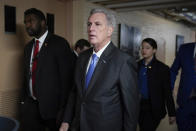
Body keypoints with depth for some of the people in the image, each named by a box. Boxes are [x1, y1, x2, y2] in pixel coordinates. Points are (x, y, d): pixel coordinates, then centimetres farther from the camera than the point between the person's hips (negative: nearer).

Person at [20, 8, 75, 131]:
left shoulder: (59, 44, -11)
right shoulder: (28, 47, 11)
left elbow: (67, 78, -14)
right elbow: (28, 75, 16)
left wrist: (63, 108, -16)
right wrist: (24, 100, 11)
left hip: (52, 105, -6)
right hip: (30, 104, 6)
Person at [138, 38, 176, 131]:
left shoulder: (162, 68, -7)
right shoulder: (137, 65, 4)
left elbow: (167, 93, -5)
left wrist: (172, 114, -3)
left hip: (153, 109, -4)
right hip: (139, 106, 4)